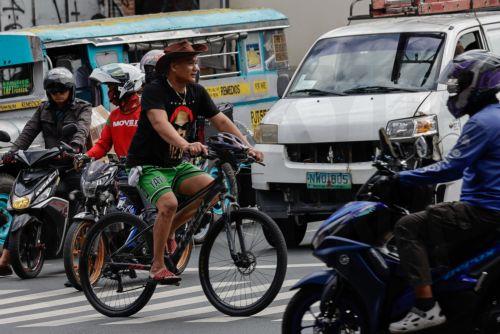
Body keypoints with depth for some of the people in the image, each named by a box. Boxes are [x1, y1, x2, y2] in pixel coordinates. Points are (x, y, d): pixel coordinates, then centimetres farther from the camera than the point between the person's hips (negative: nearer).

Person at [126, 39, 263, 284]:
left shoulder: (196, 92, 3)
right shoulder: (155, 91, -18)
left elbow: (221, 121, 2)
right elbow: (160, 123, -36)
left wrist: (246, 147, -12)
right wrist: (185, 145, -53)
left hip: (177, 165, 7)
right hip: (148, 165, -7)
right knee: (169, 203, -30)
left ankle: (168, 231, 4)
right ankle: (157, 267, -16)